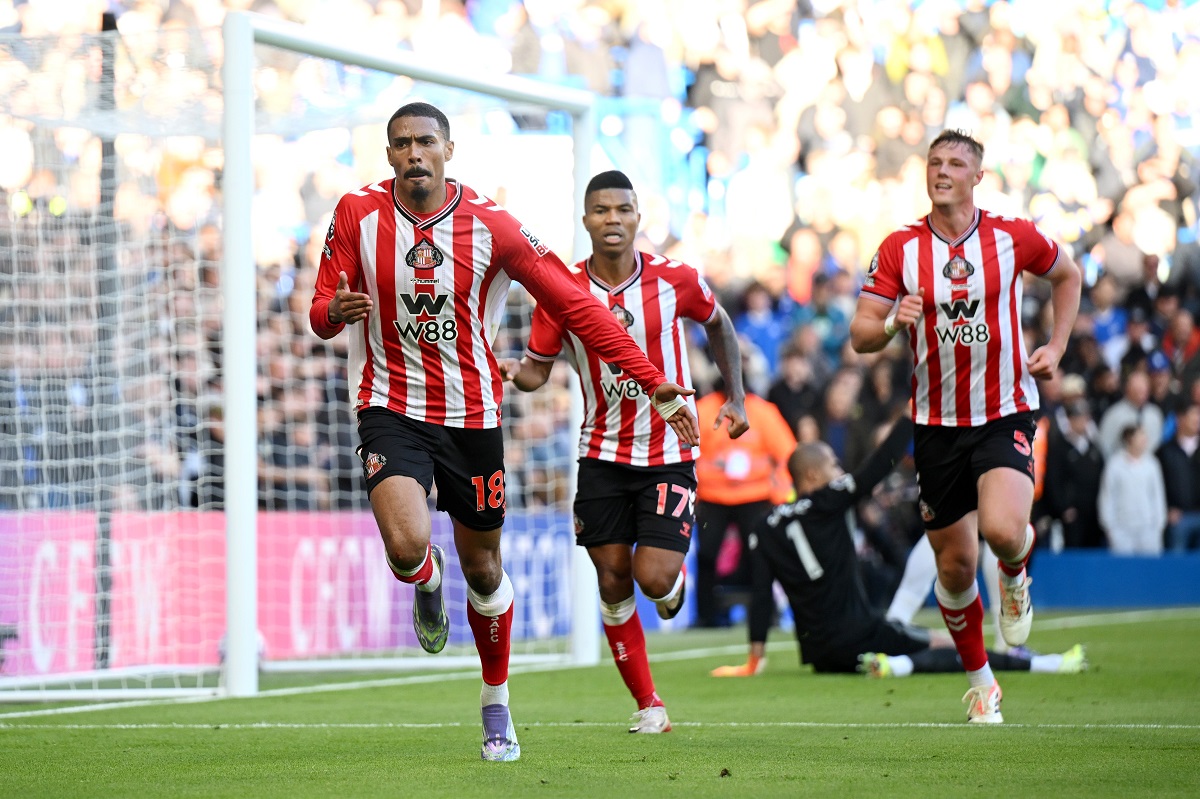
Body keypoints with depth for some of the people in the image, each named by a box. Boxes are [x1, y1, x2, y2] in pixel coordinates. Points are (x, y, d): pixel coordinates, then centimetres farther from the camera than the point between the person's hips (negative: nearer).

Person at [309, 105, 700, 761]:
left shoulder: (490, 226, -9)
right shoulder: (358, 214, -7)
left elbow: (575, 305, -5)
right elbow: (321, 310, 0)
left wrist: (653, 383, -9)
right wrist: (335, 311, -28)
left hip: (472, 417, 1)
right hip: (390, 408, -1)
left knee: (483, 570, 9)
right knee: (406, 548, -25)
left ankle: (496, 707, 33)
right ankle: (428, 582, 15)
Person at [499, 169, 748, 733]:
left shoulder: (675, 280, -8)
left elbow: (719, 325, 12)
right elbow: (538, 369, 2)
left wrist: (735, 399, 9)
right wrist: (512, 370, -21)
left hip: (669, 454, -2)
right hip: (602, 457, 2)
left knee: (653, 578, -14)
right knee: (613, 582, 0)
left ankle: (676, 579, 25)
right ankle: (648, 705, 14)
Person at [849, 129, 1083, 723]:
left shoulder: (1012, 238, -3)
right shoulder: (899, 249, -3)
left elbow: (1067, 274, 17)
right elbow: (859, 335, -3)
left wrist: (1056, 346, 6)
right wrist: (892, 322, -24)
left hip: (1006, 413, -2)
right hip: (936, 423, 2)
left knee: (1002, 531, -26)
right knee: (955, 565, 5)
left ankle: (1015, 575, 12)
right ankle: (980, 681, 26)